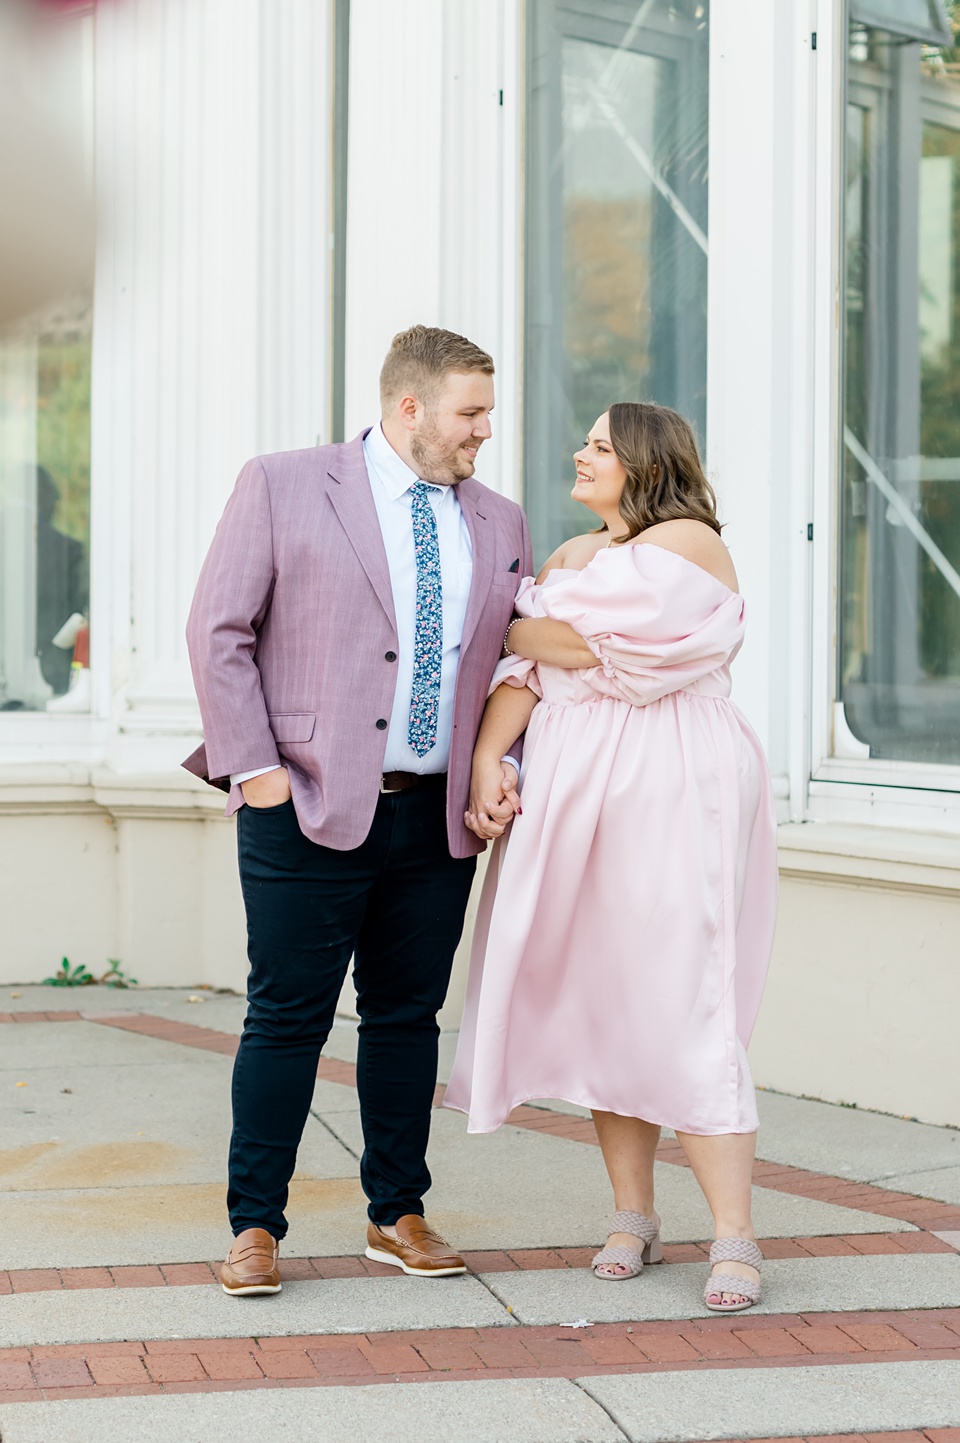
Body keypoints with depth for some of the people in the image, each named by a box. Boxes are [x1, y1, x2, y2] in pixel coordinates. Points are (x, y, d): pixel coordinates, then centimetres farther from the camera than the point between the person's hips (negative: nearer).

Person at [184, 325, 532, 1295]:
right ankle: (255, 1226, 10)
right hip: (308, 808, -4)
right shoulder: (282, 487, -2)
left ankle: (397, 1215, 22)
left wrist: (504, 766, 2)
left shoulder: (499, 525, 12)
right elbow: (220, 630, -4)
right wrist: (255, 768, -10)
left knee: (408, 1015, 11)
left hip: (436, 817, 4)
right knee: (287, 1019, 0)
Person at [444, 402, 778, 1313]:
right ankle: (633, 1219, 14)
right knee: (598, 1001, 6)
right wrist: (485, 759, -8)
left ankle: (734, 1239, -8)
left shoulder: (686, 543, -5)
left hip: (667, 795, -7)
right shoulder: (571, 557, 19)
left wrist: (511, 624, 4)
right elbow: (523, 670, 7)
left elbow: (582, 640, -15)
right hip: (573, 794, 7)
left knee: (678, 1005, -11)